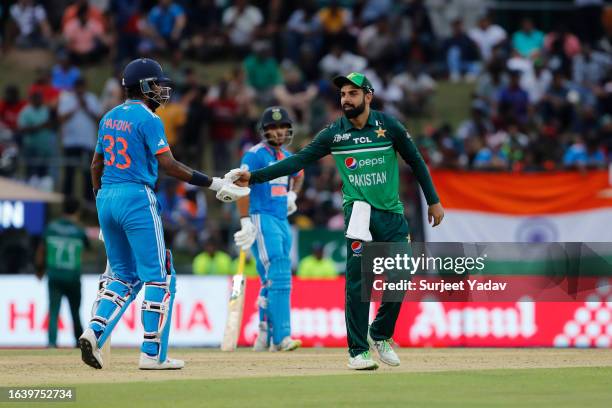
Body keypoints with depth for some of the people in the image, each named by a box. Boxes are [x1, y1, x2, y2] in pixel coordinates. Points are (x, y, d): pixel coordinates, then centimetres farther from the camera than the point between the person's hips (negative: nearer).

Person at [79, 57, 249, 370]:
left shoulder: (110, 118, 14)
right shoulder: (148, 119, -9)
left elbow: (96, 165, 18)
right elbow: (168, 165, -17)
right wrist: (214, 184, -16)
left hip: (106, 198, 8)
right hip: (136, 198, -8)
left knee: (124, 275, 16)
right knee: (159, 277, -1)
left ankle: (94, 332, -4)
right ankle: (152, 354, -5)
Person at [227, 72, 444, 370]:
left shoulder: (388, 126, 0)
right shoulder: (334, 133, 0)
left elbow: (415, 162, 10)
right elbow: (298, 161, -3)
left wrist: (433, 201, 10)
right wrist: (254, 177, -12)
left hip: (392, 213, 2)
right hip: (359, 209, -2)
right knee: (357, 278, -12)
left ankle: (380, 335, 22)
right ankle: (358, 350, -6)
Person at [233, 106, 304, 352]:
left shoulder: (286, 156, 16)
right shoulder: (255, 155, -8)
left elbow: (298, 175, 37)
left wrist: (292, 194, 17)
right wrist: (246, 221, -23)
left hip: (282, 221, 8)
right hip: (261, 220, -8)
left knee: (273, 281, 10)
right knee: (278, 277, -17)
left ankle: (264, 338, 17)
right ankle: (281, 337, -23)